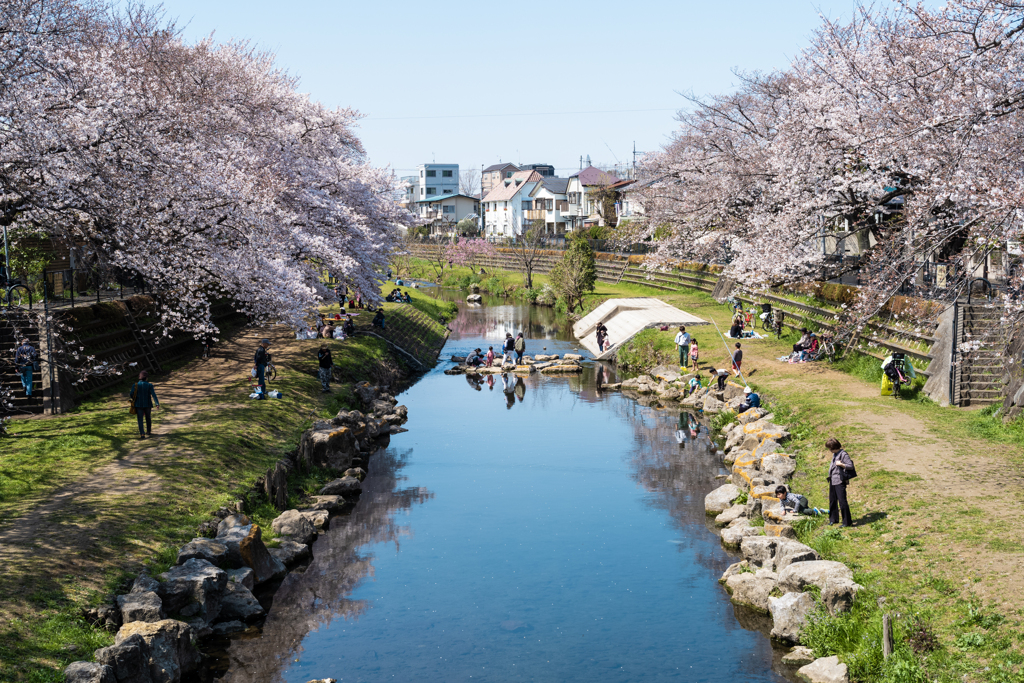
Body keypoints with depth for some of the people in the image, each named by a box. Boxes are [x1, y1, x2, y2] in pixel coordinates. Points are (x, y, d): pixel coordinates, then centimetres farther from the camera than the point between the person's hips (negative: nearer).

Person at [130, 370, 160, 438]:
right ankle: (148, 431, 31)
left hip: (139, 405, 0)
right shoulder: (149, 385, -6)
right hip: (147, 405, 0)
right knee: (148, 418, 19)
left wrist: (135, 400, 15)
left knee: (140, 419, 0)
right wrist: (157, 403, -23)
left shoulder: (135, 385, -3)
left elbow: (131, 394, -7)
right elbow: (153, 395, -16)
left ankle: (142, 434, -12)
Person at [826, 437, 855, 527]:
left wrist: (841, 464, -28)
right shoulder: (834, 454, 14)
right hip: (832, 481, 9)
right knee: (832, 500, 15)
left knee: (842, 501, -8)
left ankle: (847, 522, -1)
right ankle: (833, 519, 28)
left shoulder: (844, 454, -13)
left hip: (840, 481, -9)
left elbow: (850, 466, -15)